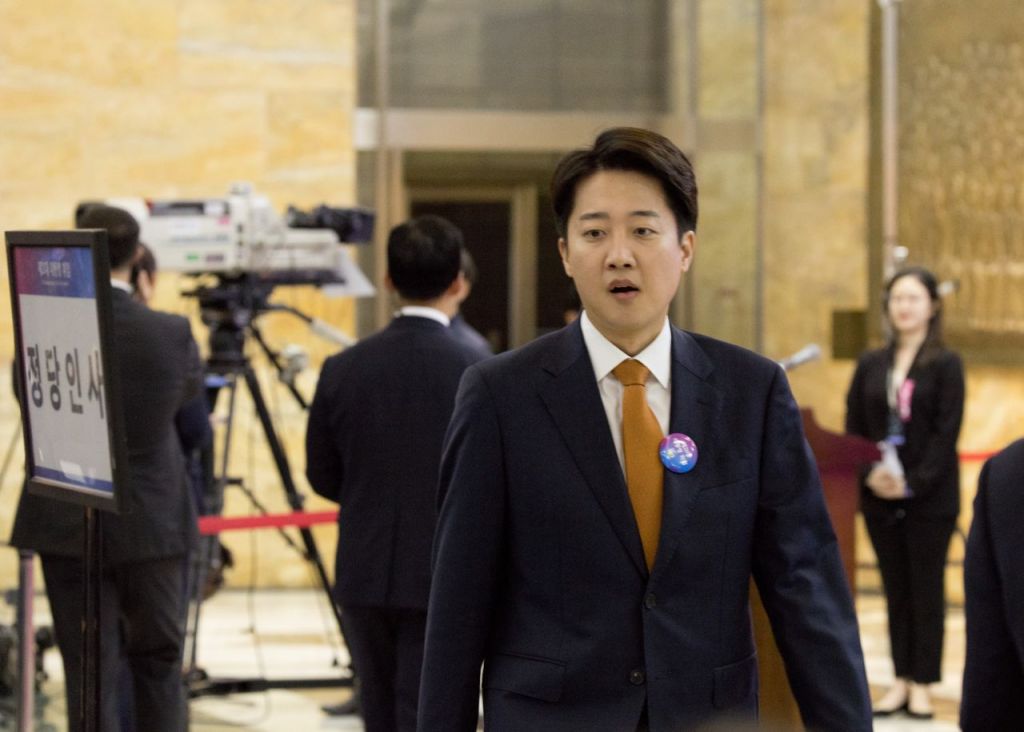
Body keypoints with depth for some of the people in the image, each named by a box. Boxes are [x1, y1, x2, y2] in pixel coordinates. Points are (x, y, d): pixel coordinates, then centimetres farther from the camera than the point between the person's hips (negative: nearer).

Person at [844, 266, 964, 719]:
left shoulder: (945, 366, -4)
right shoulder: (871, 365, 9)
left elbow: (945, 434, -10)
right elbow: (853, 428, 6)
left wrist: (913, 483, -19)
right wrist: (868, 473, -11)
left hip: (930, 498, -4)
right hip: (880, 497, 4)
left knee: (926, 591, 2)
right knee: (896, 591, 9)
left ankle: (922, 685, 8)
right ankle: (902, 680, 15)